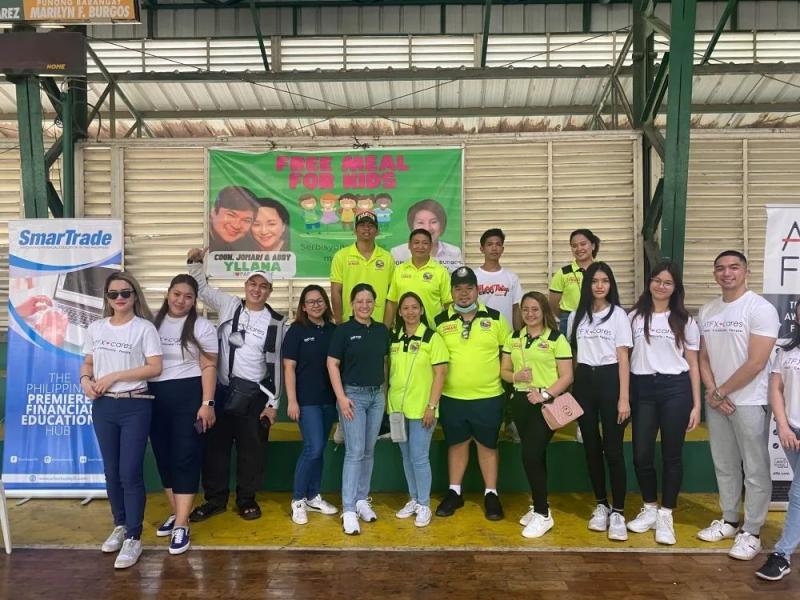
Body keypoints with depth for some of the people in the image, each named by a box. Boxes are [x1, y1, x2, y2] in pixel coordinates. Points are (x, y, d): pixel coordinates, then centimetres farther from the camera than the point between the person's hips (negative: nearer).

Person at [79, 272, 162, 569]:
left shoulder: (144, 328, -6)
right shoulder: (95, 328, 7)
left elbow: (155, 367, -12)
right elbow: (87, 363, 16)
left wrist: (114, 376, -15)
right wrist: (85, 379, -6)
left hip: (135, 406, -5)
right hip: (103, 406, 5)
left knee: (130, 473, -4)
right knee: (111, 471, 14)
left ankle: (134, 538, 6)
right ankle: (120, 525, 31)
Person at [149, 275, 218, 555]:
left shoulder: (201, 327, 0)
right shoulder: (153, 323, 9)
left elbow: (209, 368, -4)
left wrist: (207, 403, -12)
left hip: (188, 396, -4)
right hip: (155, 397, 4)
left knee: (185, 457, -4)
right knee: (163, 457, 11)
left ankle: (182, 525, 0)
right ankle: (176, 513, 26)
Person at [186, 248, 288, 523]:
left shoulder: (276, 322, -2)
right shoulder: (229, 305, 4)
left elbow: (275, 364, -1)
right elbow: (202, 288, 17)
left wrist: (273, 402, -3)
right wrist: (196, 262, 0)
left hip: (255, 394, -1)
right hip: (222, 389, 2)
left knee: (252, 448, 7)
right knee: (216, 445, 9)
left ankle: (247, 499, 25)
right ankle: (215, 499, 24)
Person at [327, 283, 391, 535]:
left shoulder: (382, 330, 6)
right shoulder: (343, 330, -7)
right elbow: (332, 365, -8)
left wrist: (385, 391, 10)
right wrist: (341, 397, -14)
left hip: (377, 395, 5)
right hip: (353, 394, -5)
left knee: (369, 451, 11)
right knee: (354, 452, -7)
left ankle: (362, 499, 25)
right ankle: (348, 510, -1)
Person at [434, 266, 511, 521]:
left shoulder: (495, 318, 0)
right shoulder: (440, 321, 1)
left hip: (488, 396, -1)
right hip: (452, 397, 1)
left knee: (488, 445, 9)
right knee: (457, 443, 13)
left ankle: (491, 495, 22)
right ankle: (454, 492, 26)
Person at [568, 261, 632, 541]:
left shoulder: (618, 314, -1)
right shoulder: (577, 316, 10)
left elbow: (623, 359, -4)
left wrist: (624, 398, -10)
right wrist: (568, 391, 6)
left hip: (609, 380, -3)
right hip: (584, 382, 4)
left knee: (613, 450, -4)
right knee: (591, 448, 9)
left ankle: (617, 512, 6)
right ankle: (601, 505, 23)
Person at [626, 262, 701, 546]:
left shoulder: (685, 321, 8)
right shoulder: (634, 317, 9)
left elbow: (693, 365, 7)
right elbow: (624, 356, 8)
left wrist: (696, 405, 0)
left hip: (675, 389, -1)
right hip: (642, 389, 1)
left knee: (672, 455, 5)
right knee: (641, 454, 3)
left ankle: (666, 515, 18)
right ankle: (649, 509, 24)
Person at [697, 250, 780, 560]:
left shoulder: (761, 308, -12)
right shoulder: (707, 311, 8)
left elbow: (756, 363, -16)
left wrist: (721, 392, -10)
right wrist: (712, 393, -4)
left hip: (749, 402, -6)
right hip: (716, 402, 6)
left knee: (755, 470, 4)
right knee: (724, 466, 15)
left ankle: (751, 533, 15)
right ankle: (729, 521, 29)